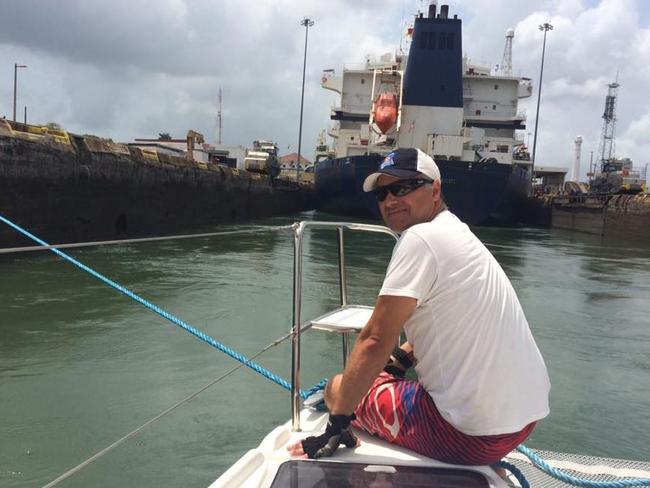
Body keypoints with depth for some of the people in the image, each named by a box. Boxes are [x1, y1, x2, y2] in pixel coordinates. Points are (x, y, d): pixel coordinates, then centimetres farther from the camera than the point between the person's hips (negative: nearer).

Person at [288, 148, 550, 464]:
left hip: (473, 435, -9)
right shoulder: (459, 234, 12)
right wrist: (399, 361, 17)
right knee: (385, 376, 28)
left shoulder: (420, 238, -17)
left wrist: (336, 426, -13)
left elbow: (375, 342, -19)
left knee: (339, 388, 6)